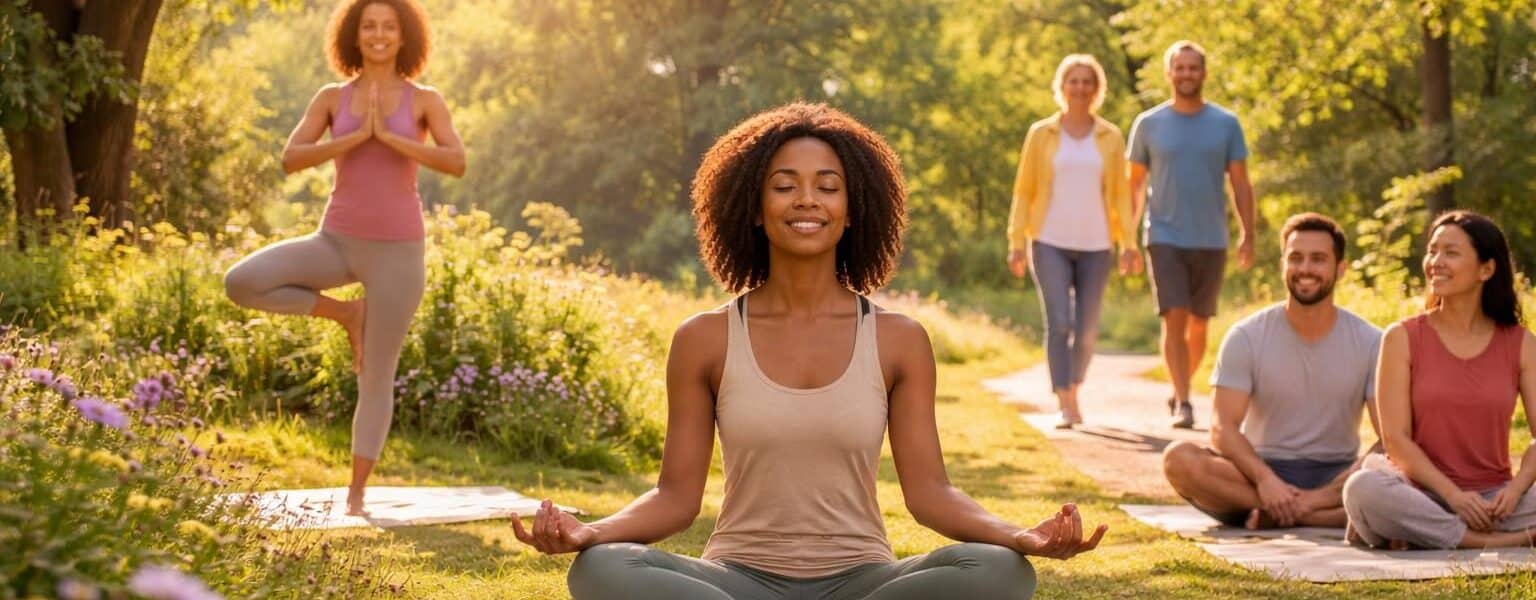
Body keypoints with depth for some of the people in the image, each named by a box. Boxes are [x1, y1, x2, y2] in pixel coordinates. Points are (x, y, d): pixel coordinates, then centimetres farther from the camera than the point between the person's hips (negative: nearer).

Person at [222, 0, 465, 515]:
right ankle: (346, 313, 1)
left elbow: (456, 163, -13)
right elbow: (291, 159, -6)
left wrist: (388, 136, -16)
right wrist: (357, 136, -15)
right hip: (337, 242, 2)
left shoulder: (425, 101, 3)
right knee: (241, 283, -19)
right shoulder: (331, 99, 7)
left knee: (376, 379, 0)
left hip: (397, 250, -2)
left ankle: (355, 494, 14)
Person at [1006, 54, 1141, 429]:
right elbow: (1024, 191, 5)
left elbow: (1121, 194, 6)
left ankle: (1072, 390, 29)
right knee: (1058, 324, -13)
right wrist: (1017, 243, -2)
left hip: (1095, 246, 2)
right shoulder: (1041, 134, 4)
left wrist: (1129, 243, -2)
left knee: (1086, 330, 6)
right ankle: (1064, 408, -13)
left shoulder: (1111, 138, 7)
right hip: (1051, 243, -1)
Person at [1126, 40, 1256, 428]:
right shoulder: (1149, 125, 3)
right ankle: (1182, 401, -13)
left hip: (1211, 240, 2)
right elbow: (1135, 184, 8)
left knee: (1198, 324, 10)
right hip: (1166, 238, -2)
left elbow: (1241, 184, 5)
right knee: (1174, 319, -13)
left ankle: (1180, 391, 27)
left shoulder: (1226, 124, 4)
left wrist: (1248, 236, -2)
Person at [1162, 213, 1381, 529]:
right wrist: (1264, 478, -29)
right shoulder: (1246, 337, -1)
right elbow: (1223, 428, -9)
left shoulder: (1369, 342, 0)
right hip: (1261, 471, 1)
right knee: (1179, 458, -30)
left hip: (1336, 477, 0)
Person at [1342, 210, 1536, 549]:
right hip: (1421, 492, -1)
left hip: (1492, 496, 1)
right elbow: (1395, 438, -5)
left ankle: (1428, 535, -21)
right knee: (1363, 487, -36)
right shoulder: (1403, 338, 2)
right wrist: (1453, 495, -18)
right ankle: (1501, 542, -29)